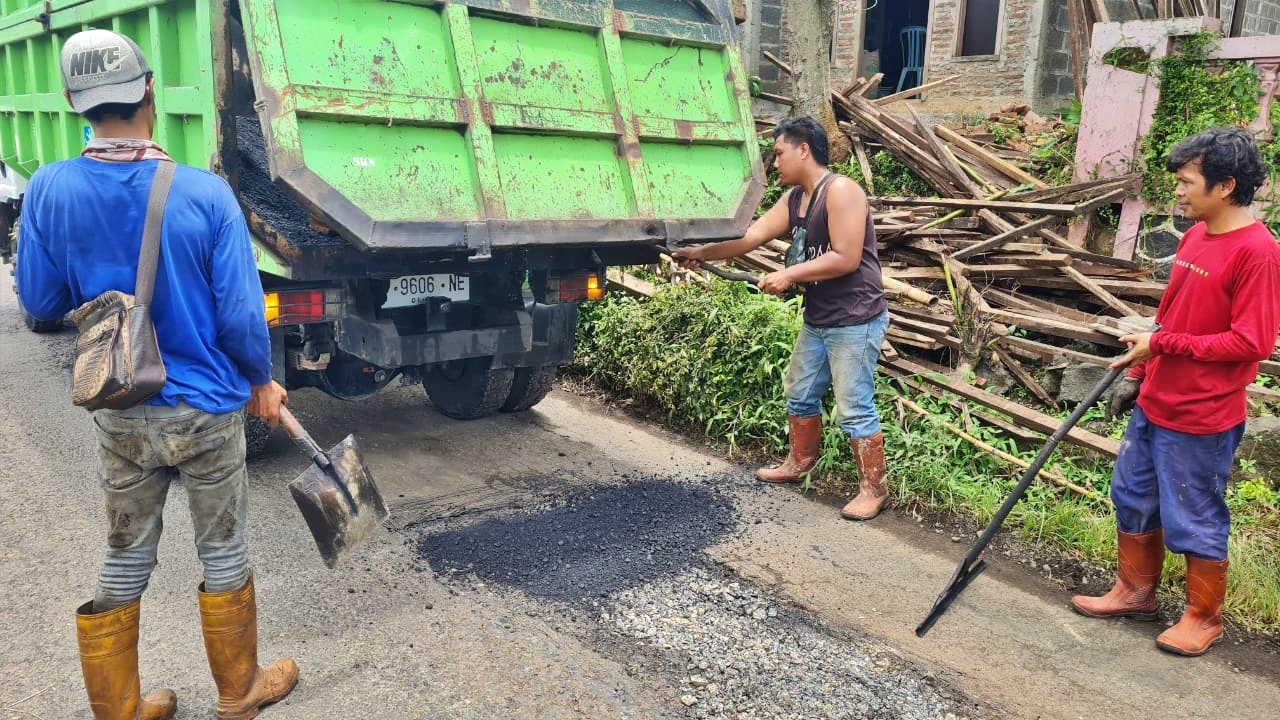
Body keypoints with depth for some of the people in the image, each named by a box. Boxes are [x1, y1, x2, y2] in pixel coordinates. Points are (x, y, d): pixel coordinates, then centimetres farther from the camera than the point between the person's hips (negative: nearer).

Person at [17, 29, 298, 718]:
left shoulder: (49, 190, -8)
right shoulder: (205, 192, -16)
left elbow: (40, 303, 1)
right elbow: (240, 312, -14)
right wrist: (263, 382, 3)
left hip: (121, 416, 3)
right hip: (208, 410, -2)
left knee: (124, 560, 18)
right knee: (223, 553, 15)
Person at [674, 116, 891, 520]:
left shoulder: (840, 191, -17)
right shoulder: (793, 199, 11)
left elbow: (846, 259, -23)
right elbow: (750, 237, 7)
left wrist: (789, 275, -19)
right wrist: (700, 253, 1)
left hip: (855, 322, -9)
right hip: (817, 320, 10)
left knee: (855, 409, -4)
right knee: (800, 395, 19)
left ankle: (873, 488, 9)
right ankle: (799, 464, 38)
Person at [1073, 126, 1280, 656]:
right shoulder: (1195, 236, 7)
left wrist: (1161, 345, -19)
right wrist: (1135, 375, 15)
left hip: (1202, 420, -8)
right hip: (1154, 404, 8)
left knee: (1193, 521, 7)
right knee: (1133, 500, 18)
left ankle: (1204, 618, 28)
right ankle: (1135, 592, 36)